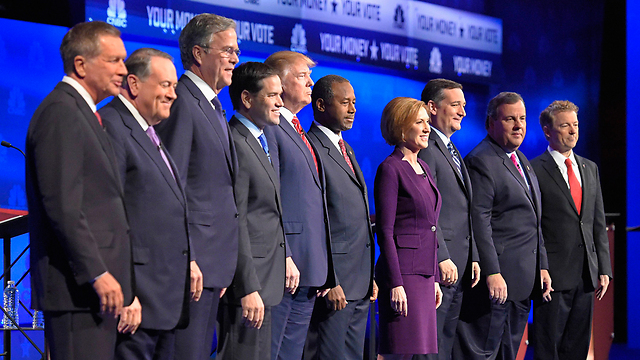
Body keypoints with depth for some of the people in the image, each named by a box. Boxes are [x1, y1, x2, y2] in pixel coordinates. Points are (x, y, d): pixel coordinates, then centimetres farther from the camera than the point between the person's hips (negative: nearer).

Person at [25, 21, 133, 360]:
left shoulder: (80, 112, 20)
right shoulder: (61, 112, -12)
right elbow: (62, 206, -19)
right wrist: (98, 274, -20)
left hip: (98, 282, 10)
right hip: (78, 286, -10)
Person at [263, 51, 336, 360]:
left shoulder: (300, 133, 22)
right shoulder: (269, 128, -8)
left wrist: (324, 269, 17)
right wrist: (283, 257, -21)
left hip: (310, 270, 9)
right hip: (284, 266, -9)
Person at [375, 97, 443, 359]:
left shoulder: (423, 169, 17)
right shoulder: (390, 169, -8)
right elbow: (385, 231, -13)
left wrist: (435, 278, 18)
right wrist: (395, 284, -18)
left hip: (425, 273, 8)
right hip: (402, 271, -8)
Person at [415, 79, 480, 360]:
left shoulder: (452, 150, 22)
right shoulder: (425, 149, -10)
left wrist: (473, 258, 17)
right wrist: (442, 258, -20)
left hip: (458, 267, 10)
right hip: (437, 267, -10)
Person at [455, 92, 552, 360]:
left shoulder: (522, 161, 19)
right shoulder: (481, 161, -12)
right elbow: (479, 222, -19)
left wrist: (542, 266, 17)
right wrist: (492, 273, -24)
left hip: (523, 279, 9)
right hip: (496, 279, -9)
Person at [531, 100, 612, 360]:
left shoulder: (590, 169, 15)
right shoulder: (534, 170, -5)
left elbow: (599, 223, 16)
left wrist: (604, 269, 10)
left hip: (586, 275, 6)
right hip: (553, 275, -6)